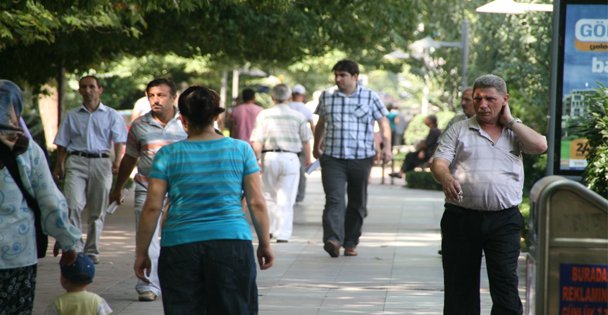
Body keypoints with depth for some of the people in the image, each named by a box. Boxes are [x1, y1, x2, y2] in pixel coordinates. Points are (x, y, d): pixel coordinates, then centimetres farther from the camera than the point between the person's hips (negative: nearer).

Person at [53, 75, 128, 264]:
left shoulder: (111, 115, 10)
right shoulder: (72, 116, 14)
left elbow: (119, 141, 0)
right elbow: (63, 144, 16)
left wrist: (117, 161, -16)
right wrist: (58, 166, 6)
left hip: (101, 162, 0)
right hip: (76, 162, 0)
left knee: (97, 211, 5)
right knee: (74, 206, -17)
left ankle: (92, 250, 14)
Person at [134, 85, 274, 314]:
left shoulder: (168, 155, 1)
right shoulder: (241, 150, 3)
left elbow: (152, 208, -1)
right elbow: (257, 203, 2)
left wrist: (141, 253, 6)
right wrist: (265, 244, 12)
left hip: (179, 247, 0)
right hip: (232, 243, 0)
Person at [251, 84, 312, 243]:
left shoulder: (264, 115, -1)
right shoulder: (298, 117, 0)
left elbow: (257, 142, -5)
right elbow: (305, 141, 5)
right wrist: (307, 159, 19)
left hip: (269, 157, 1)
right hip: (290, 158, 0)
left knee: (269, 195, 18)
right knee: (286, 200, 2)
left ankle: (269, 229, 19)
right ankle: (283, 234, -1)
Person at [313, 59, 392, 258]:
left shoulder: (370, 97, 2)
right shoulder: (326, 97, 9)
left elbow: (383, 122, 6)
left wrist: (387, 147, -7)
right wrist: (316, 147, 32)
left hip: (361, 158, 0)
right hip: (332, 158, 0)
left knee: (357, 203, 8)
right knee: (334, 199, -17)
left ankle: (350, 243, 19)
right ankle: (333, 240, -31)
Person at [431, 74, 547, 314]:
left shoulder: (515, 132, 14)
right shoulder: (459, 130, 10)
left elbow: (540, 146, -4)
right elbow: (439, 162, -1)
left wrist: (510, 121, 1)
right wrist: (446, 178, -24)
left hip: (504, 220, 0)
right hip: (462, 217, 0)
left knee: (505, 280, -8)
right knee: (459, 284, 5)